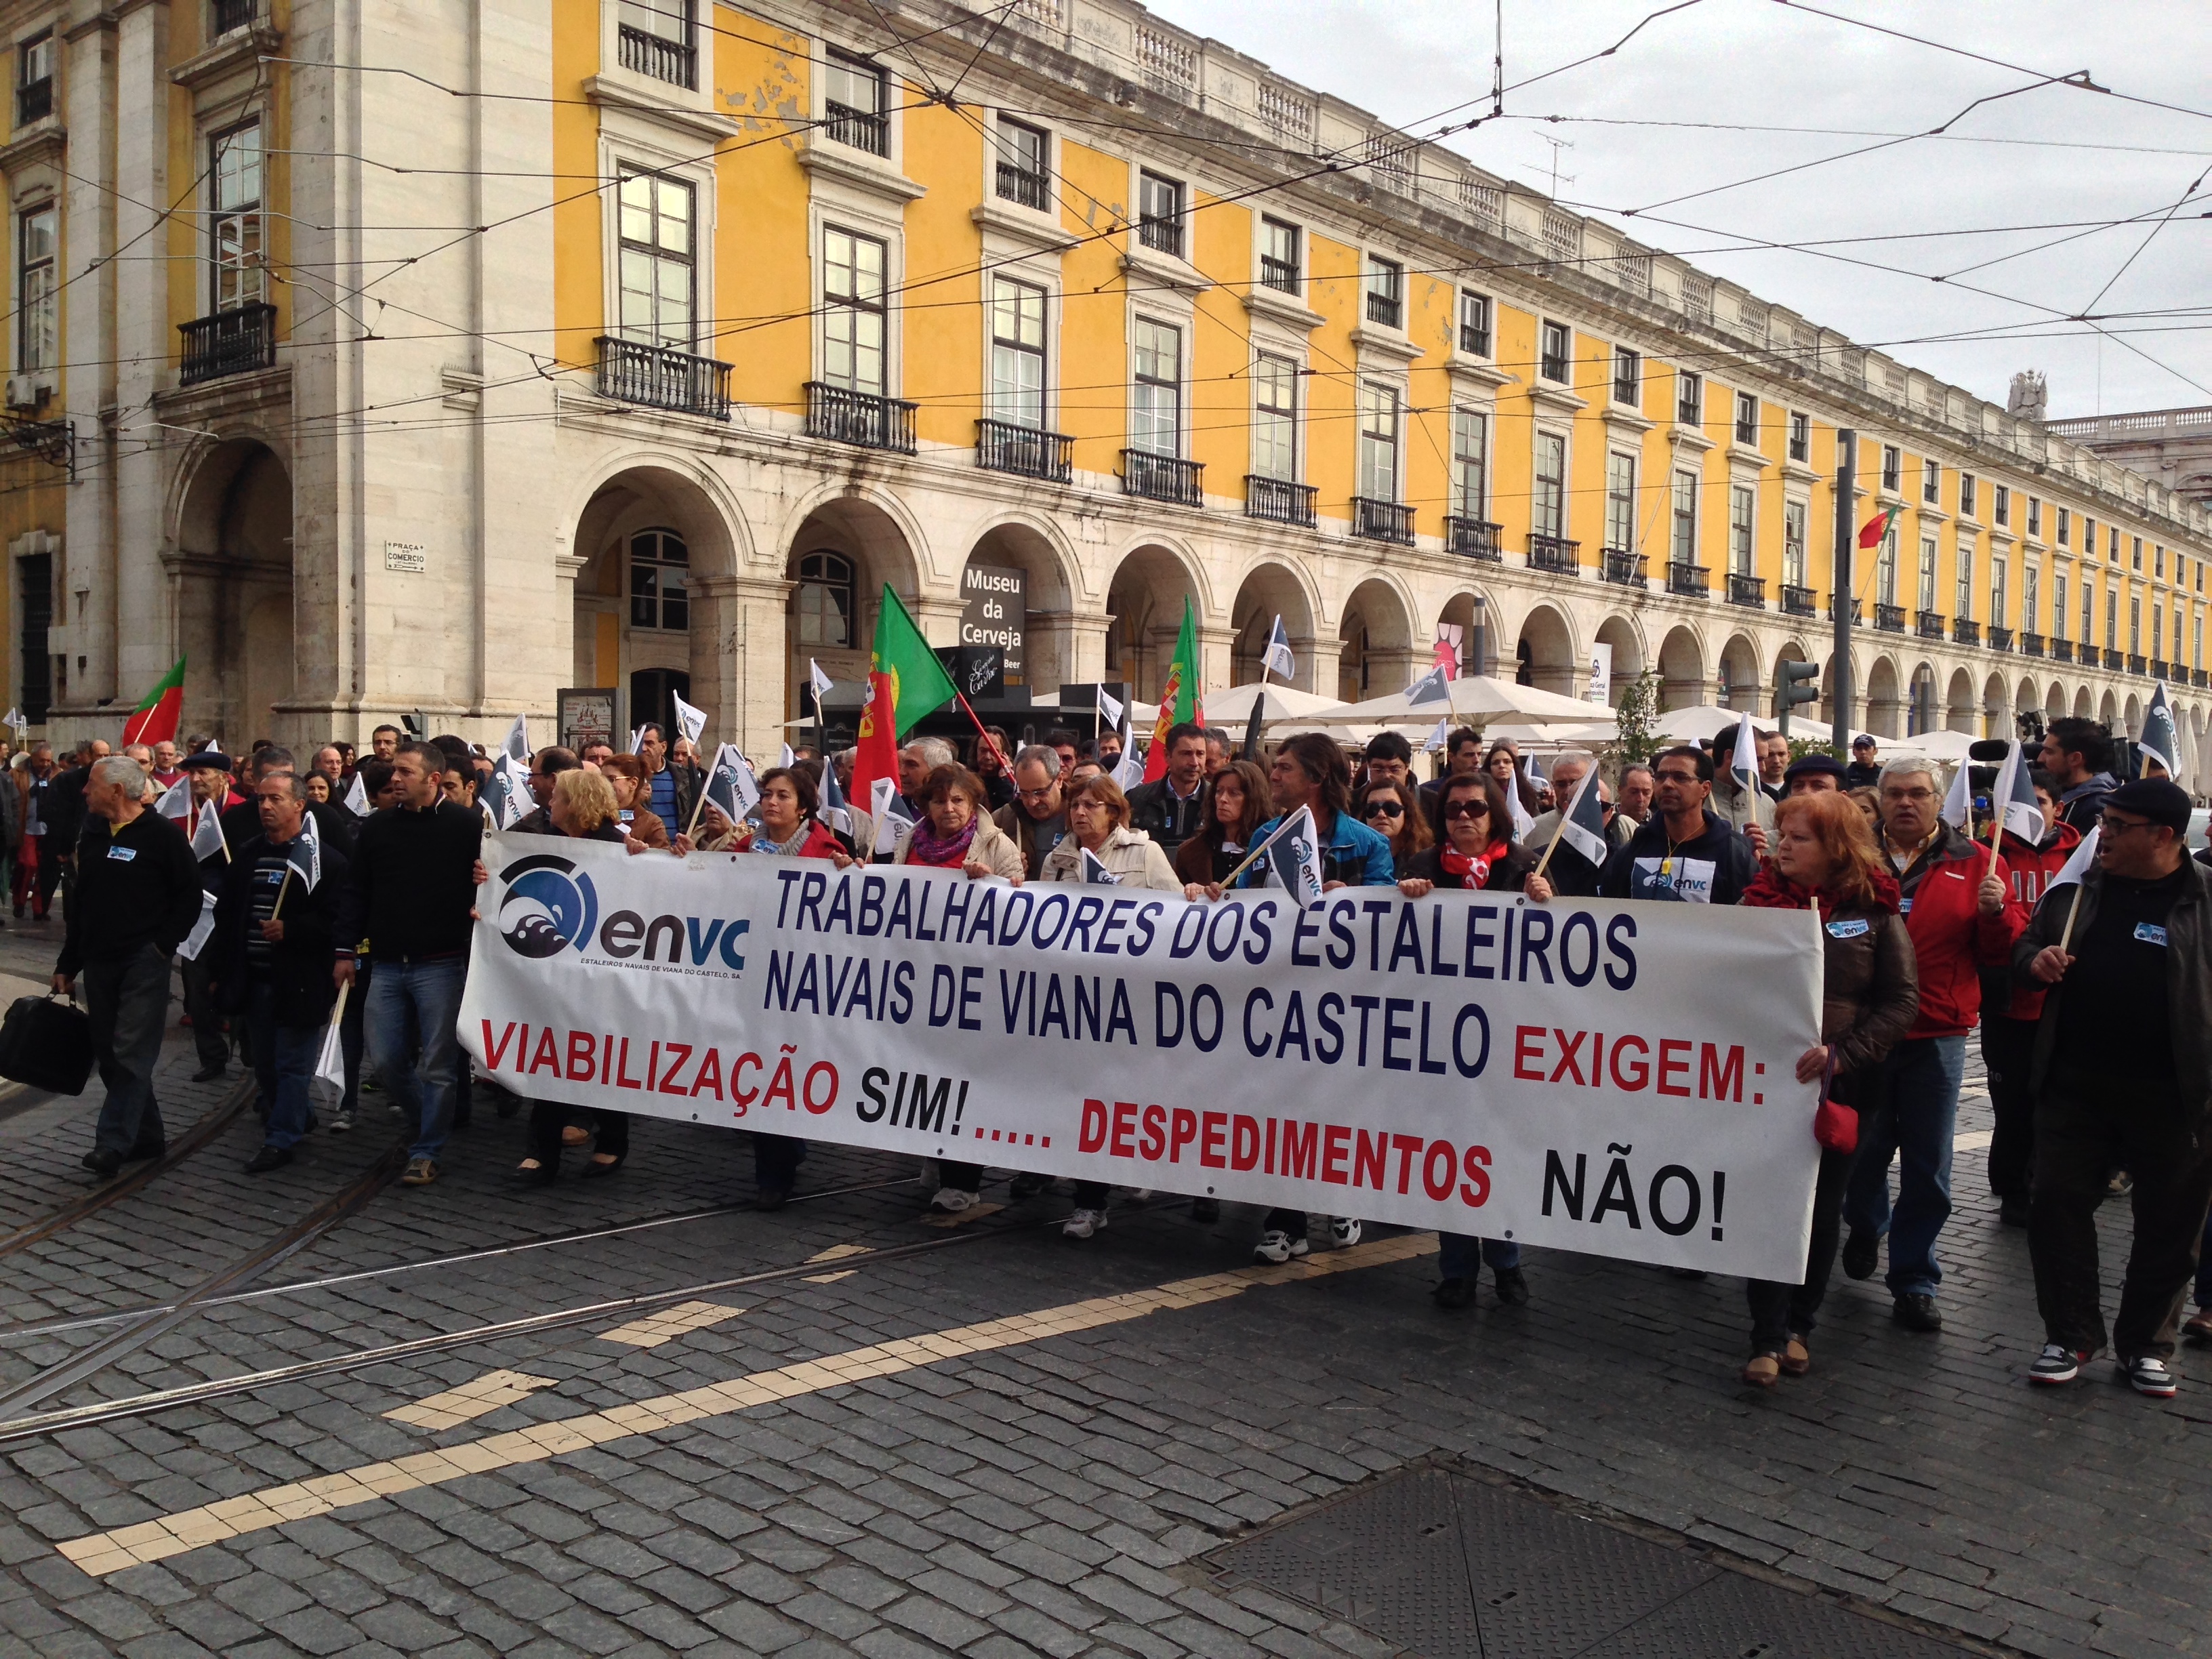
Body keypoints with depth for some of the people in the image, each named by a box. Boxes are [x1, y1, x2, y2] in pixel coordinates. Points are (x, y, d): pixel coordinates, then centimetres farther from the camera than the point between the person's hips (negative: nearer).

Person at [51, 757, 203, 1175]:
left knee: (131, 1054, -10)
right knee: (110, 1056, 10)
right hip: (99, 962, 8)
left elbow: (189, 896, -6)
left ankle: (113, 1144, -11)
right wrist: (67, 964, 18)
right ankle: (148, 1137, 20)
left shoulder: (163, 834, -7)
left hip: (144, 961, -8)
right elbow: (79, 904, 19)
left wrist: (164, 944, -13)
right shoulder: (93, 835, 14)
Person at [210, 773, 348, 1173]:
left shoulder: (325, 860, -9)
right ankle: (297, 1120, 34)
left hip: (300, 983, -7)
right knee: (265, 1065, 17)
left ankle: (281, 1140, 7)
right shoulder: (247, 856, 11)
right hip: (255, 980, 7)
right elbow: (226, 915, 15)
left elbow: (335, 919, -14)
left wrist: (290, 930, -22)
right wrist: (222, 971, 13)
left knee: (292, 1065, 0)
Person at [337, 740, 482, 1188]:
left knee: (436, 1065, 1)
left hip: (442, 965, -4)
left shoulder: (468, 825, -4)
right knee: (387, 1060, 7)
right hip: (387, 965, 5)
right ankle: (423, 1127, 32)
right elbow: (355, 893, 13)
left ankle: (425, 1153, 13)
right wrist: (345, 951, 9)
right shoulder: (377, 826, 9)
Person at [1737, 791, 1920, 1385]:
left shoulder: (1872, 912, -1)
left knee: (1821, 1209, 10)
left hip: (1841, 1087, 0)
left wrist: (1841, 1054, -17)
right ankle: (1769, 1338, 2)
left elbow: (1901, 1000, -5)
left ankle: (1799, 1326, 25)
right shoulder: (1760, 899, 4)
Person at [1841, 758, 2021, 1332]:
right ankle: (1865, 1229, 41)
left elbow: (2002, 951, 1)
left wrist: (1995, 912, -18)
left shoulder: (1975, 865, 4)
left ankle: (1913, 1280, 13)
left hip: (1935, 1037, -1)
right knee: (1862, 1150, 12)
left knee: (1927, 1169, 2)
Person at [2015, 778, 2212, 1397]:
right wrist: (2035, 960, -7)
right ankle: (2071, 1336, 20)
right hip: (2074, 1084, 3)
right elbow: (2026, 944, 16)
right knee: (2058, 1206, 5)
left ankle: (2145, 1344, 27)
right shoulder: (2078, 887, 5)